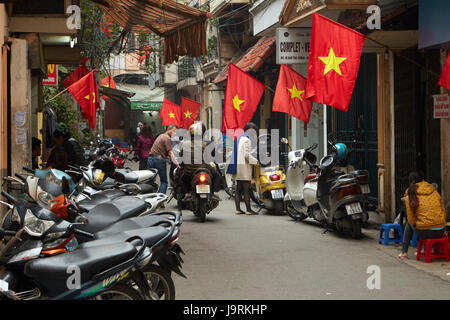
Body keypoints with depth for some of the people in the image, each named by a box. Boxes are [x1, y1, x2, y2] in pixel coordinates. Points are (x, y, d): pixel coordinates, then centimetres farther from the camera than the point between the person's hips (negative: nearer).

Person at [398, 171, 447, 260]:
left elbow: (411, 220, 0)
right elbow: (443, 212, 11)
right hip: (440, 232, 3)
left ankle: (404, 252, 29)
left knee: (409, 224, 30)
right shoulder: (434, 192, 7)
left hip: (424, 233, -3)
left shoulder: (410, 196, -2)